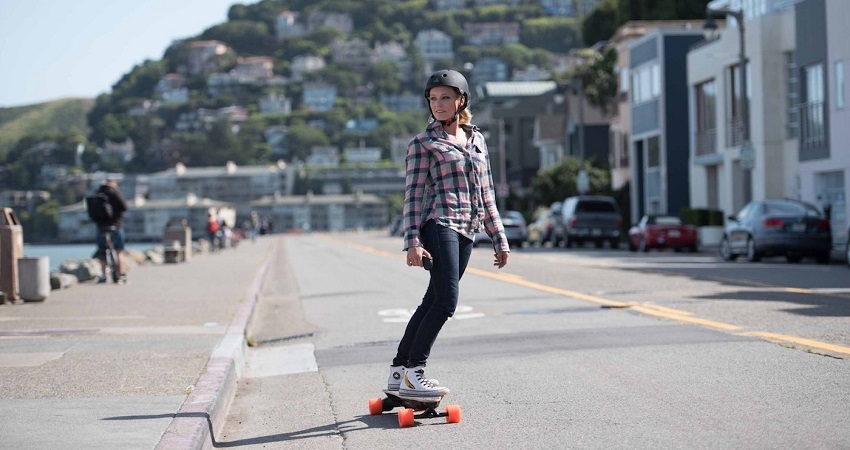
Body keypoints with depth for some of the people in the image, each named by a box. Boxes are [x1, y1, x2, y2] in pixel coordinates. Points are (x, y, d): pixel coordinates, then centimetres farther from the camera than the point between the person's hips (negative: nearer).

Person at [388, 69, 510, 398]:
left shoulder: (476, 140, 19)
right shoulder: (423, 143, 2)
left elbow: (485, 194, 22)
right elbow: (413, 196, -3)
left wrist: (499, 239, 20)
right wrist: (413, 242, -13)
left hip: (466, 232, 6)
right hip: (439, 225, -6)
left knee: (432, 303, 6)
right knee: (446, 302, -17)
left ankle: (399, 372, 13)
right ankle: (413, 373, -13)